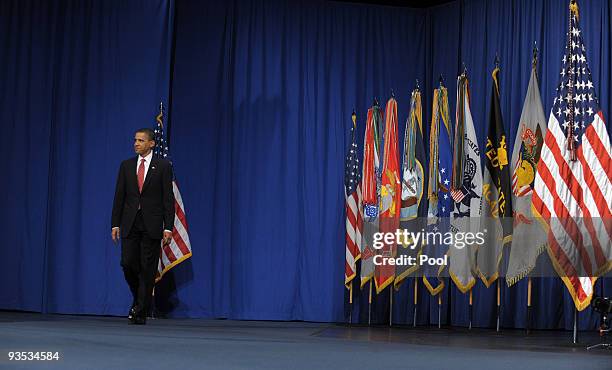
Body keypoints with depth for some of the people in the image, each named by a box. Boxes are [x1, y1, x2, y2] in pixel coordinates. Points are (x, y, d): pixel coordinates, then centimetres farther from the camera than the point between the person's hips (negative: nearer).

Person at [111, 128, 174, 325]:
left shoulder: (163, 166, 1)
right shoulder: (126, 165, 9)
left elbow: (168, 198, -2)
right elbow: (119, 196, 9)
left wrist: (168, 227, -9)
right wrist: (115, 224, 2)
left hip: (152, 225, -3)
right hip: (130, 223, 3)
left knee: (147, 269, -1)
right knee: (128, 263, -2)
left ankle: (140, 312, 6)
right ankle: (139, 298, 24)